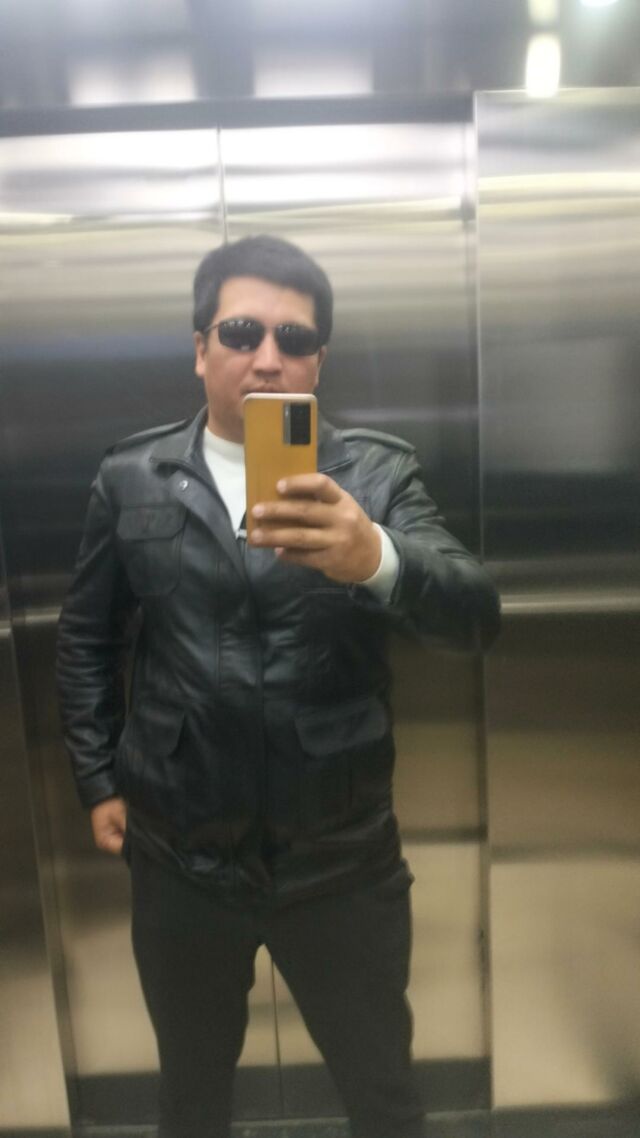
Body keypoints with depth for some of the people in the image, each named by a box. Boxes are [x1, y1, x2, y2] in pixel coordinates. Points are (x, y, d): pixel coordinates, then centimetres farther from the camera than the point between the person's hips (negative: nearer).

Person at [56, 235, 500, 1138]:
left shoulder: (378, 475, -7)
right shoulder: (132, 479, -1)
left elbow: (476, 613, -21)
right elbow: (88, 638, 8)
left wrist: (375, 558, -41)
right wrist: (100, 782, 5)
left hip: (344, 858, -1)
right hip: (180, 859, 2)